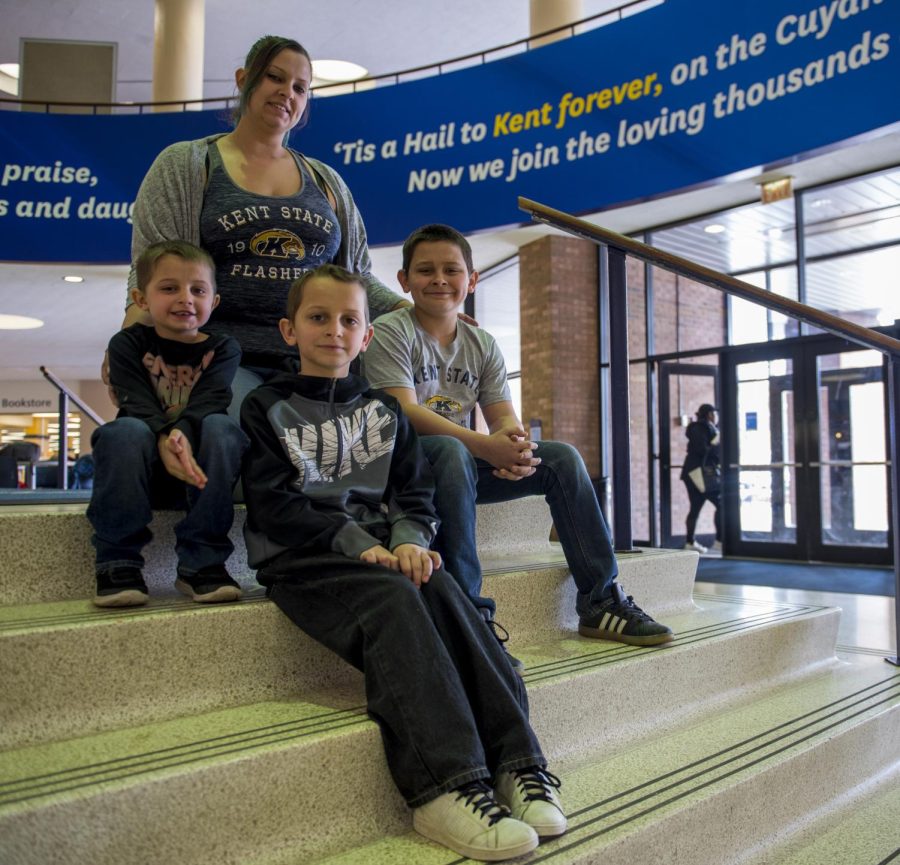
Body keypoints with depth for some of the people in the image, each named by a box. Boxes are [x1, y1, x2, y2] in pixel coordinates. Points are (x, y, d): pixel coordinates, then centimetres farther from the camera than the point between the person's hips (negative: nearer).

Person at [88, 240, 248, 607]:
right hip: (146, 470, 0)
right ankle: (118, 563, -24)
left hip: (199, 468, 1)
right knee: (126, 431, -32)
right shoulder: (128, 345, 2)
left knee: (222, 427, -30)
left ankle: (202, 561, -27)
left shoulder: (222, 349, 2)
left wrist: (182, 435, -39)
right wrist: (163, 441, -37)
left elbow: (208, 403, -16)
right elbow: (138, 405, -15)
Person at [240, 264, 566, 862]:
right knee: (395, 601, -32)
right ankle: (446, 785, -39)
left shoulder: (383, 410, 20)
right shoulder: (267, 408, 7)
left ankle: (516, 762, -29)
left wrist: (409, 540, -10)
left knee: (442, 591, -27)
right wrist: (356, 543, -17)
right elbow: (273, 502, -4)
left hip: (381, 549, 4)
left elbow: (415, 490, 13)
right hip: (302, 560, -4)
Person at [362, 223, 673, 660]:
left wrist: (514, 444, -24)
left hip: (467, 461, 6)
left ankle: (600, 601, -3)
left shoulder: (482, 345, 11)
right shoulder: (390, 332, -6)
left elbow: (503, 416, 3)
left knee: (561, 456, -9)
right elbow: (405, 413, -20)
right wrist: (483, 445, -32)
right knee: (451, 451, -39)